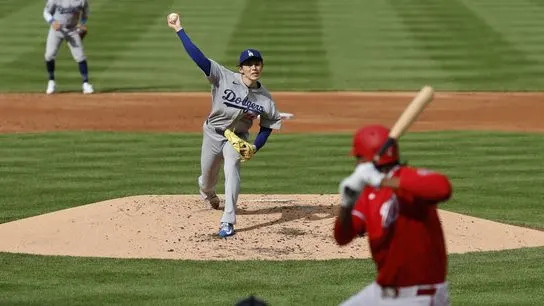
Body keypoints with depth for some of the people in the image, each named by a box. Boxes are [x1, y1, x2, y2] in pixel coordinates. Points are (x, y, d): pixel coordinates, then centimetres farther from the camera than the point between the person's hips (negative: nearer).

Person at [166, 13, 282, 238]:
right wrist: (179, 30, -34)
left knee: (232, 170, -26)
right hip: (213, 133, 0)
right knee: (207, 179, 14)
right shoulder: (224, 78, -21)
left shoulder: (265, 98, -13)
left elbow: (267, 126, 0)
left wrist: (255, 147, -15)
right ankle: (209, 195, 54)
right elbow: (198, 57, -27)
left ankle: (228, 222, -28)